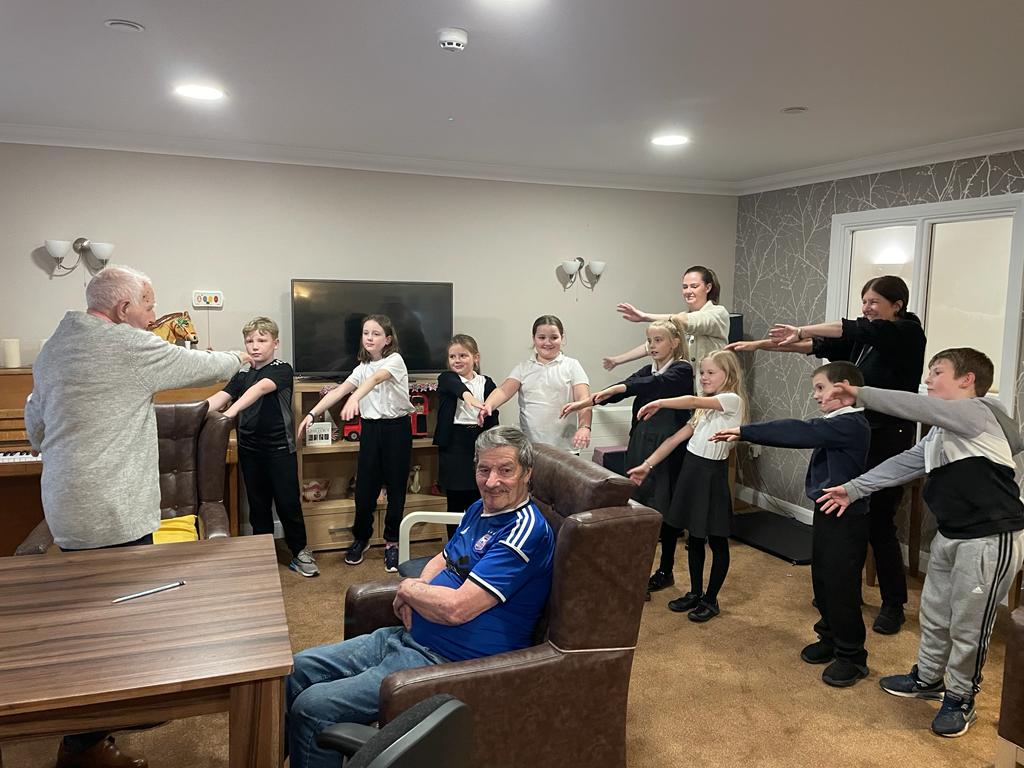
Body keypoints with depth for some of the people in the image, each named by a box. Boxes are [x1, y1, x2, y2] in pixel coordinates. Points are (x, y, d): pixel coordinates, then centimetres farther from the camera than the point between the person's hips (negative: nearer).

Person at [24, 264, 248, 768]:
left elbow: (34, 424, 19)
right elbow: (201, 366, -2)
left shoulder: (53, 348, 12)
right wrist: (237, 360, 17)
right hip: (112, 515, -9)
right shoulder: (130, 346, -14)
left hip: (66, 508, 9)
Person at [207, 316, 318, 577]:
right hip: (249, 448, 5)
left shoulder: (282, 369, -7)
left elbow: (260, 388, -26)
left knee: (288, 503, 0)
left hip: (280, 448, -5)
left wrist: (232, 410, -42)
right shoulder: (242, 375, 11)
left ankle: (300, 552, 17)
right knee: (258, 504, 12)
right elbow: (221, 396, -5)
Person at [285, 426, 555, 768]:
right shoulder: (480, 509, 9)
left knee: (313, 707, -16)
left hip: (447, 662, -10)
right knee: (299, 669, 11)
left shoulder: (526, 530, -21)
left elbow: (456, 608, -26)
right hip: (409, 637, 10)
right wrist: (418, 593, 0)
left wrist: (409, 589, -6)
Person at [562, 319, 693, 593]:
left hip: (668, 450, -5)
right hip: (640, 447, 5)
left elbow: (655, 384, -25)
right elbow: (624, 387, -1)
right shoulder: (648, 370, 12)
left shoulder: (682, 371, -6)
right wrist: (587, 401, -17)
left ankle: (665, 571, 20)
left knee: (664, 509, 5)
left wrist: (618, 388, -39)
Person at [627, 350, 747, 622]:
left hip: (712, 472, -7)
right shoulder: (703, 410, 15)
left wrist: (660, 403, -15)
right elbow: (676, 439, 10)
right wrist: (647, 465, 5)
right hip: (690, 469, 7)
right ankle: (695, 593, 28)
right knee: (694, 537, 15)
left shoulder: (733, 400, -8)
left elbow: (694, 402, -23)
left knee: (717, 540, 6)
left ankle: (710, 600, 17)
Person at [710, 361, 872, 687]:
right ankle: (830, 639, 34)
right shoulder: (835, 424, 11)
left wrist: (745, 432, -28)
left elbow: (799, 432, -27)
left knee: (841, 587, 0)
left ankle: (852, 655, 15)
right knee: (822, 581, 18)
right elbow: (800, 433, 9)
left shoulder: (852, 424, -21)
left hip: (847, 519, -10)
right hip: (827, 513, 10)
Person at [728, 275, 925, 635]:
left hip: (889, 441, -6)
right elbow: (818, 346, 4)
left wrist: (800, 331, -18)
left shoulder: (907, 333, -7)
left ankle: (893, 605, 15)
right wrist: (758, 344, -4)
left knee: (879, 523, -2)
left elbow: (852, 330, -21)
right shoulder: (863, 340, 12)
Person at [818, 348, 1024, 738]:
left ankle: (960, 697, 23)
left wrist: (861, 394, -19)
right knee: (934, 610, 19)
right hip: (951, 533, 9)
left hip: (992, 537, -9)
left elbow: (915, 407, -26)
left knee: (969, 622, 5)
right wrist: (854, 489, 7)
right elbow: (906, 463, 11)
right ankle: (928, 678, 37)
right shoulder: (942, 430, 13)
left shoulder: (976, 411, -15)